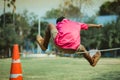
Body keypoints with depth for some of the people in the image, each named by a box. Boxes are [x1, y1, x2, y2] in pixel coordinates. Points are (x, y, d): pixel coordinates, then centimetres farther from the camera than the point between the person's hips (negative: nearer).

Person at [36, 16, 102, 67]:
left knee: (50, 25, 23)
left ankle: (44, 44, 32)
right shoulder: (77, 24, 30)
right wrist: (97, 26, 65)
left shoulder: (59, 24, 24)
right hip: (72, 50, 2)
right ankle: (92, 61, 58)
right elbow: (88, 25, 45)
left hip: (60, 44, -2)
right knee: (82, 48, 42)